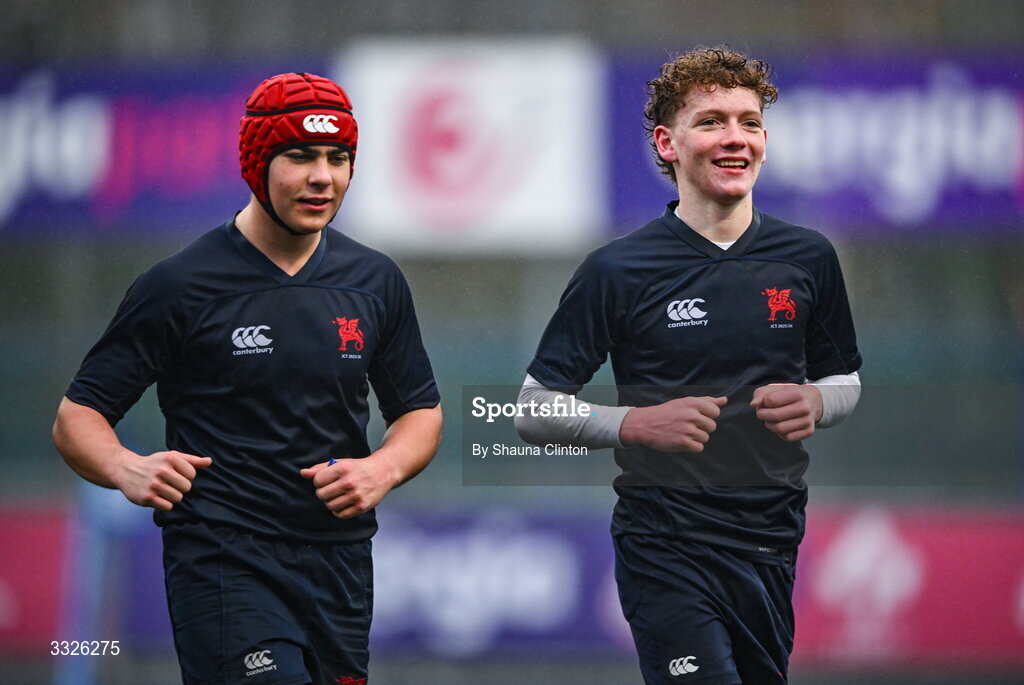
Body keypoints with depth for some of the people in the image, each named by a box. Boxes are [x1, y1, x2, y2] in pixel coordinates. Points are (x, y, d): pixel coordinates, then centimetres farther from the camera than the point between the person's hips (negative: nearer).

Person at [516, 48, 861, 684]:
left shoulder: (807, 259, 6)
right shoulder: (619, 270, -4)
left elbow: (845, 380, 20)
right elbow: (534, 412, -2)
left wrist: (814, 403, -4)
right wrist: (636, 423, -19)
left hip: (771, 544, 4)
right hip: (666, 545, -4)